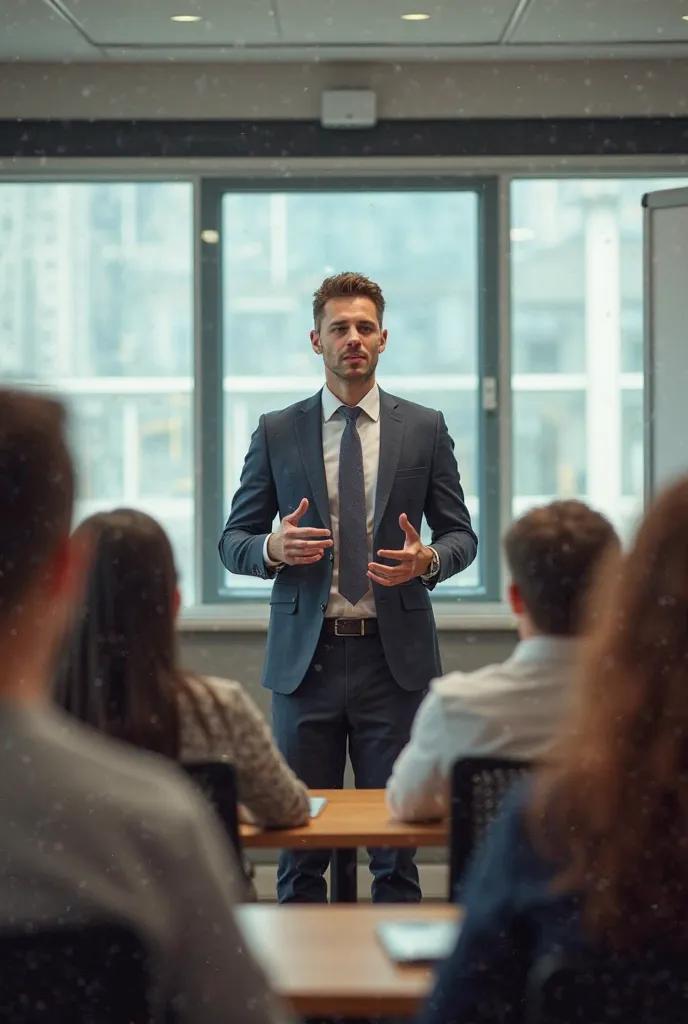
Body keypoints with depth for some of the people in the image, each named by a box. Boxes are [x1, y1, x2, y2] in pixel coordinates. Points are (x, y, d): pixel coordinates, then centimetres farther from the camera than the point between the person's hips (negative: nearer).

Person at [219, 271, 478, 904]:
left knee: (397, 838, 4)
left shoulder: (424, 429, 6)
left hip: (394, 658, 0)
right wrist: (275, 548, -15)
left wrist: (427, 560, -13)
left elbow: (461, 534, 9)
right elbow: (233, 542, 8)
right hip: (305, 659, 0)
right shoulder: (276, 432, 6)